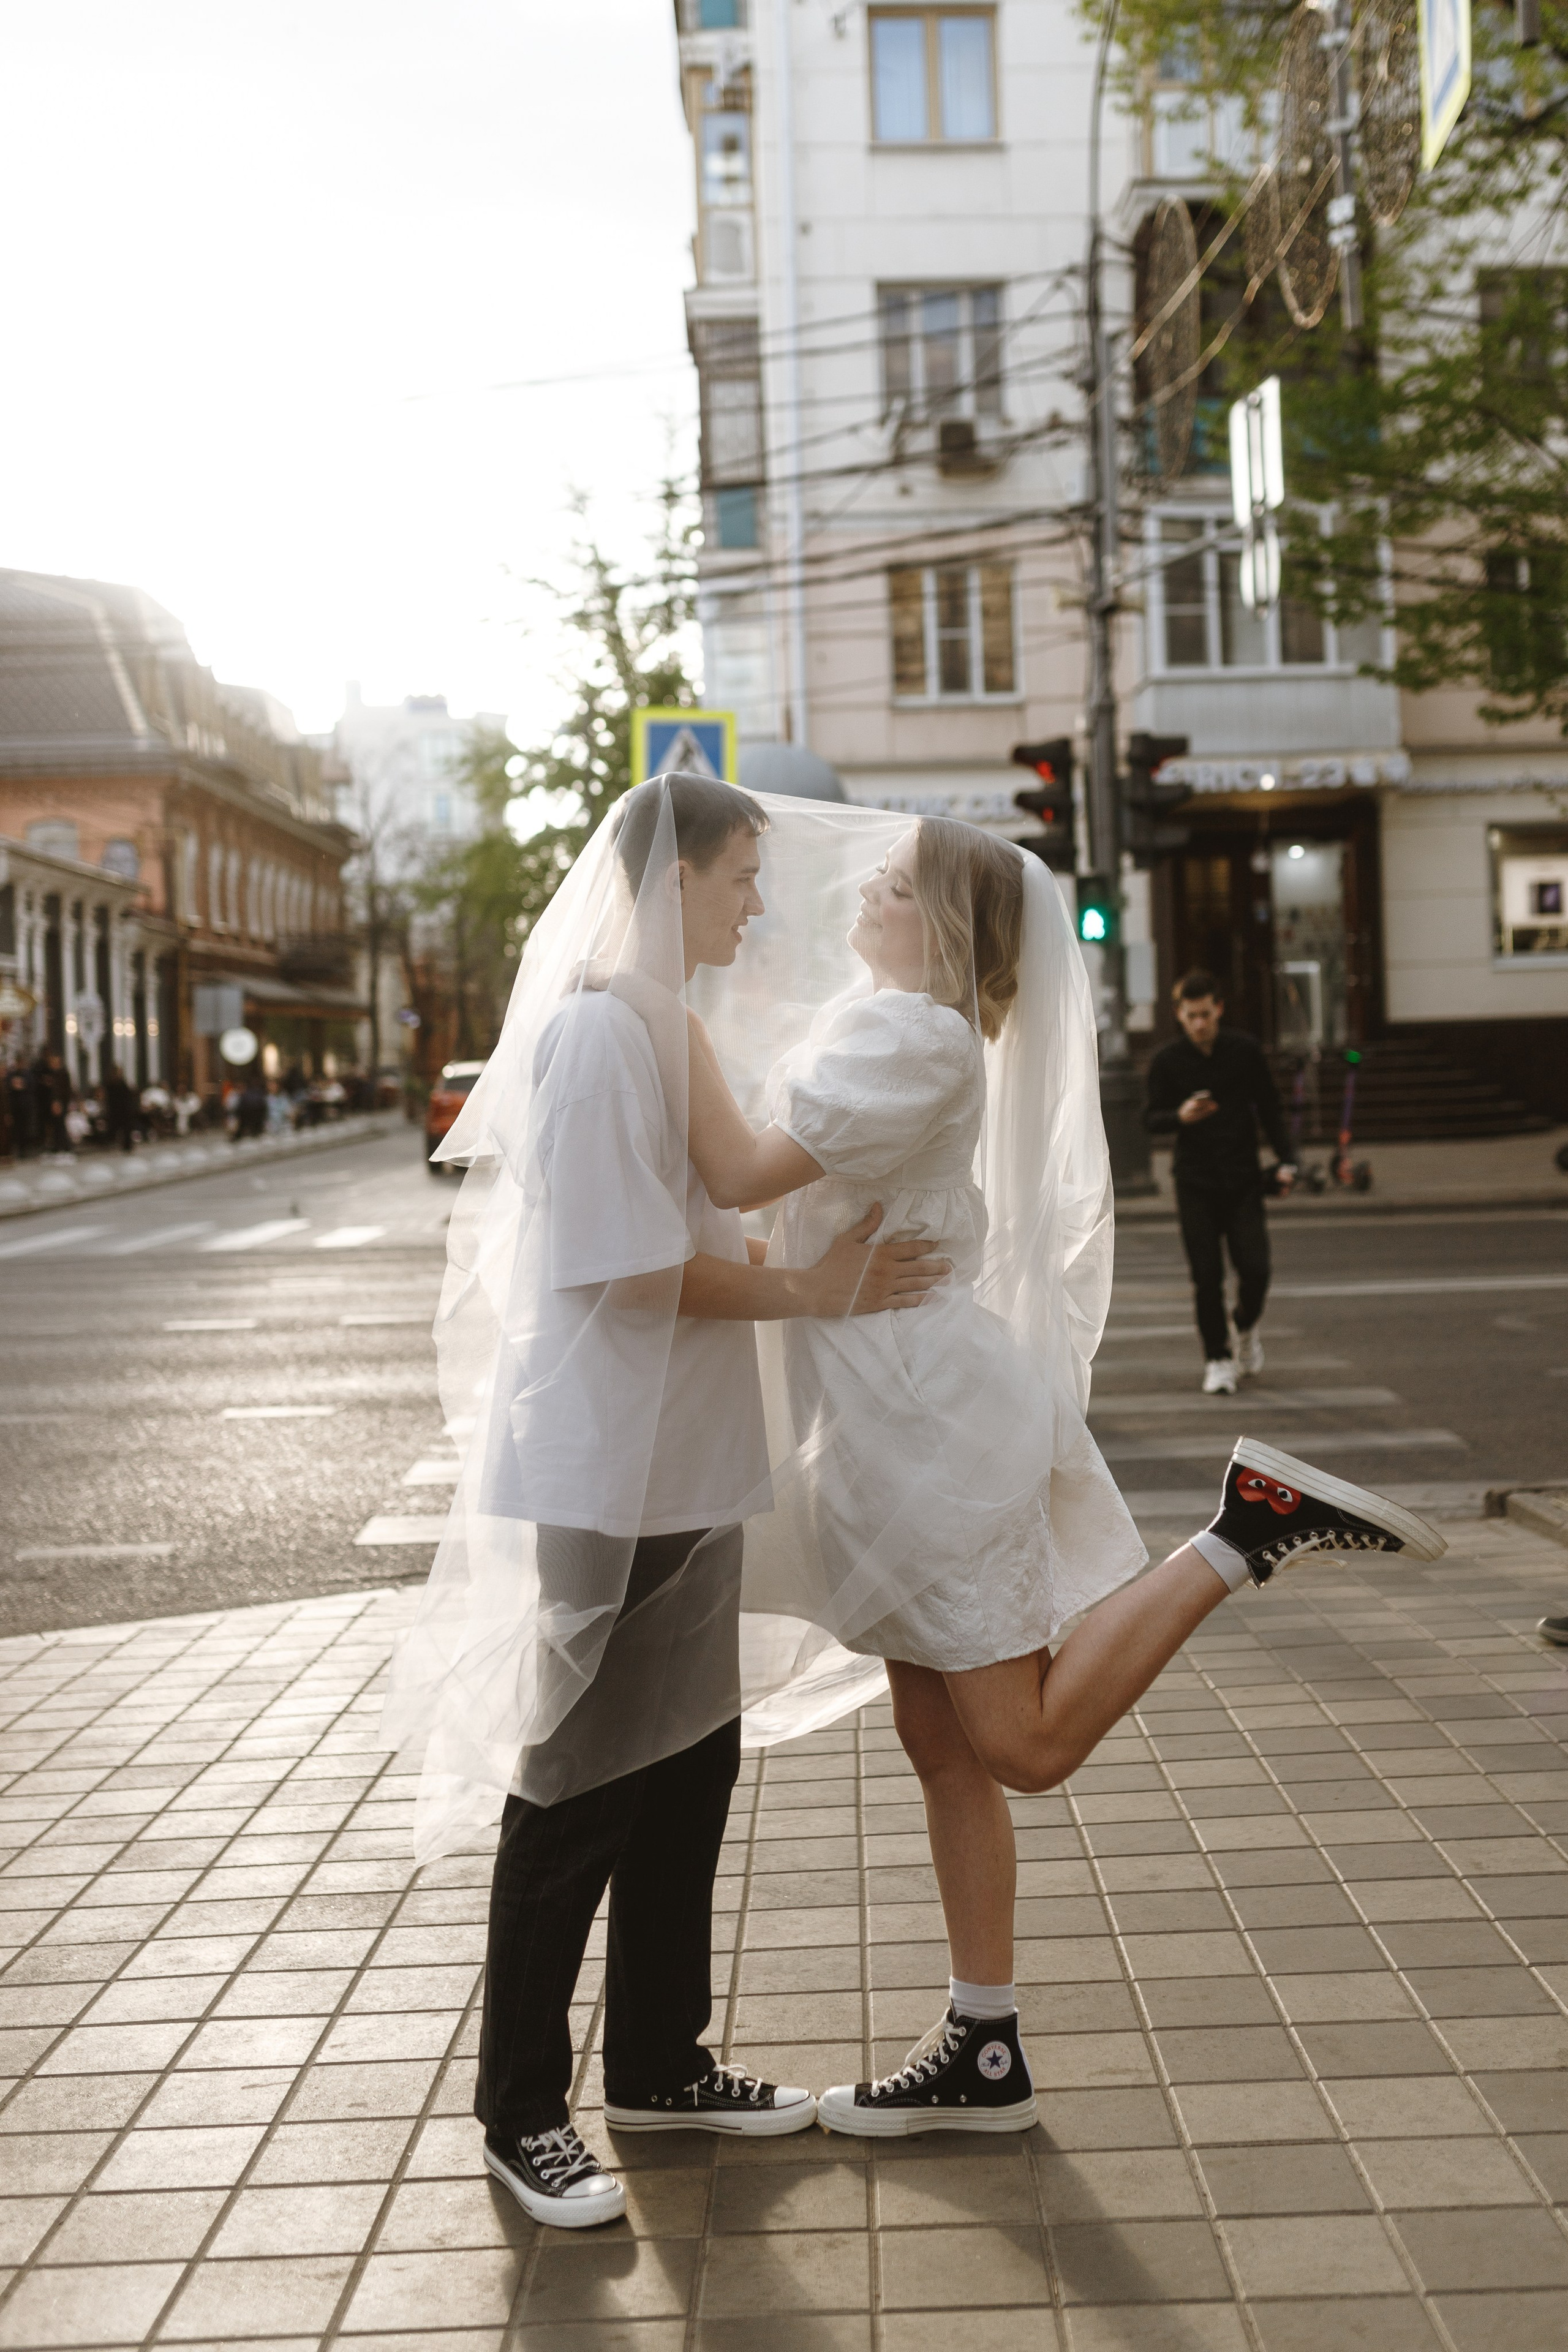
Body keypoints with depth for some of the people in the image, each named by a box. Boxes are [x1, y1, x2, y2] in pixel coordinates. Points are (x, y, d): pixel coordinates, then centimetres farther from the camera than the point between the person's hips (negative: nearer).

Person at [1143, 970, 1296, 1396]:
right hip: (1194, 1181, 0)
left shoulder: (1245, 1050, -1)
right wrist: (1181, 1117, -19)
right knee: (1207, 1276, -2)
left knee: (1255, 1269, -6)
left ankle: (1247, 1326, 25)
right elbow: (1151, 1119, 2)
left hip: (1242, 1176, 1)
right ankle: (1218, 1358, 10)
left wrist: (1284, 1160, 0)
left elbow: (1269, 1108, 7)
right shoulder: (1167, 1060, -3)